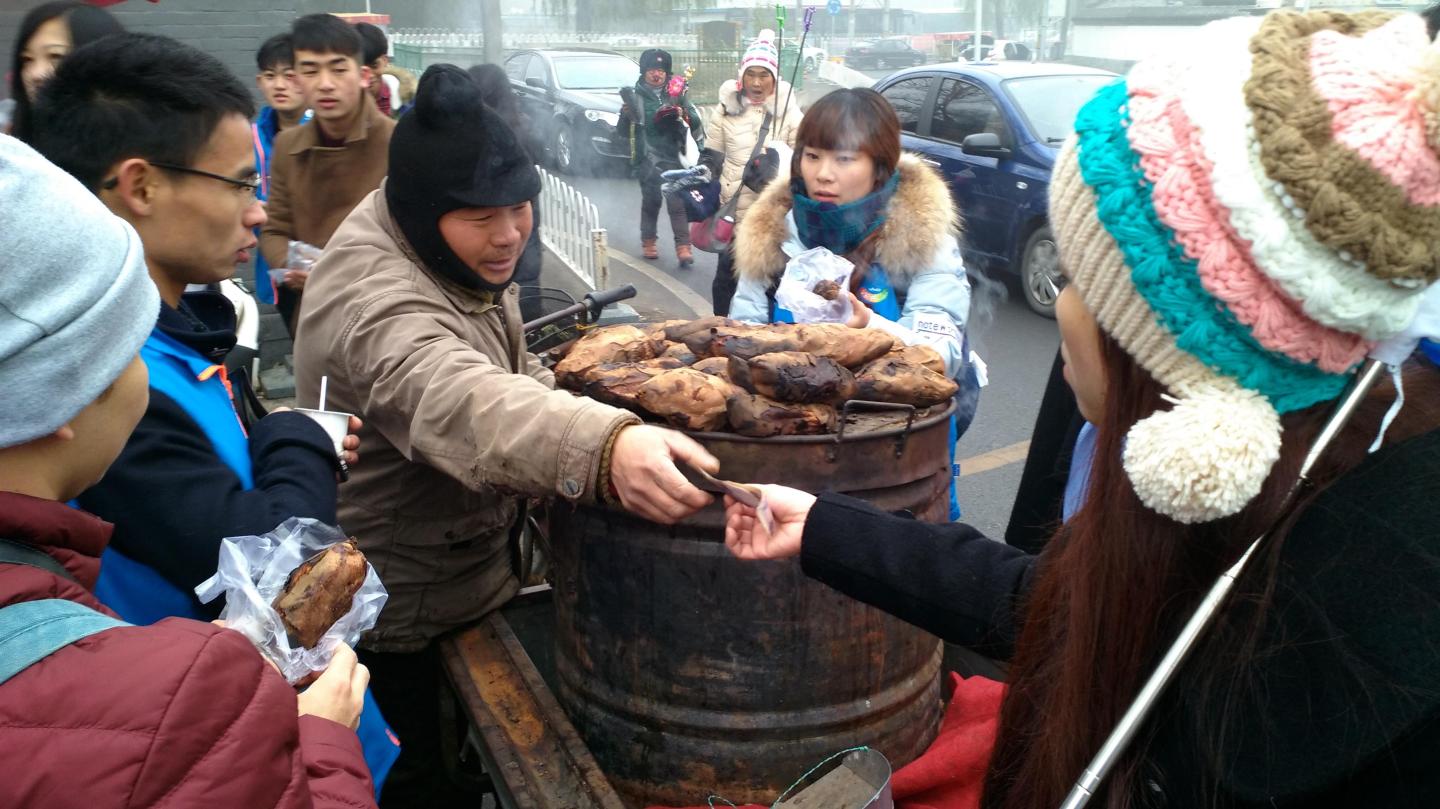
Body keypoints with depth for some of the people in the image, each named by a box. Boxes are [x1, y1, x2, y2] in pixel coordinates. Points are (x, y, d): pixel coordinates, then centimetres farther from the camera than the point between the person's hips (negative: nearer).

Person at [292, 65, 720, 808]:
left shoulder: (451, 249, -3)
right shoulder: (377, 300, -35)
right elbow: (461, 402, -58)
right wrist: (609, 446, -74)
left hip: (470, 570, 9)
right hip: (409, 614, -8)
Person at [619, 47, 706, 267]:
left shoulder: (677, 93, 10)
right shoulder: (635, 95, 8)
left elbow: (696, 122, 7)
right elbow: (623, 132, 10)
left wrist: (683, 115, -14)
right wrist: (626, 115, -10)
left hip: (672, 156, 0)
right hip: (647, 157, 0)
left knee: (677, 201, -9)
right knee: (651, 200, -4)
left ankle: (683, 247, -11)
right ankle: (648, 241, 14)